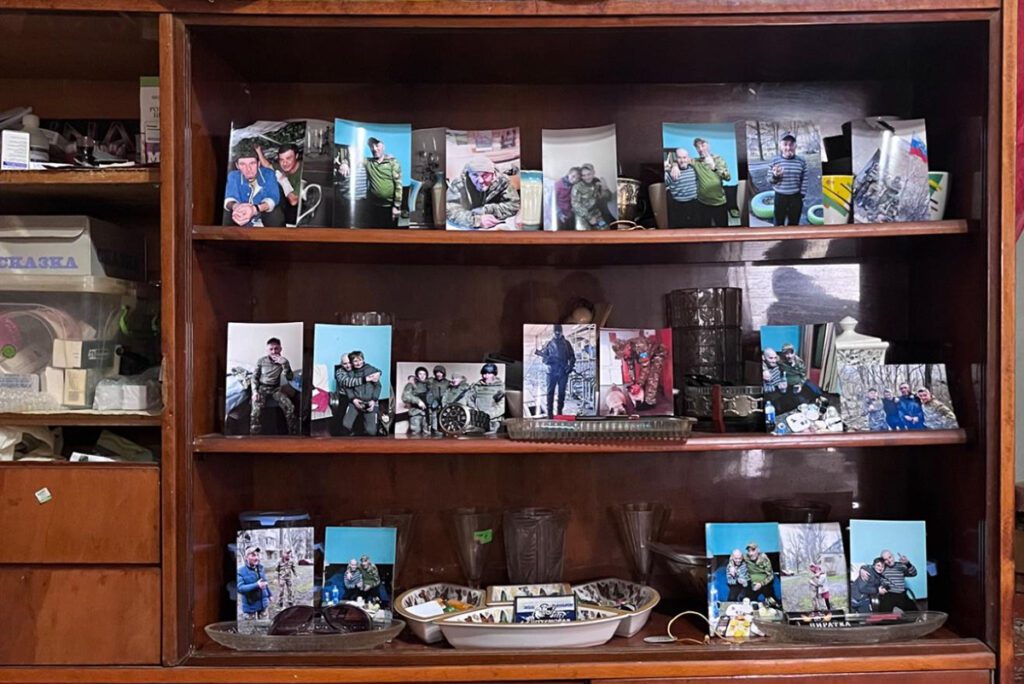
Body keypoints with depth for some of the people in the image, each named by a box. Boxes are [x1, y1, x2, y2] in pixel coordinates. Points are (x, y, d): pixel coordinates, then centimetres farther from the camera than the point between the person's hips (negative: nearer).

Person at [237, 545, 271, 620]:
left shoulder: (260, 568, 2)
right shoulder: (241, 571, -15)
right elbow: (240, 588, -25)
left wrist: (269, 595, 21)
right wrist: (256, 585, -31)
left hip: (263, 603, 5)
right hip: (250, 605, -5)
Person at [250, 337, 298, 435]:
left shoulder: (283, 361, 3)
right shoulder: (261, 361, 1)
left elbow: (290, 378, -7)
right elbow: (254, 377, 3)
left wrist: (284, 364, -19)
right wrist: (255, 391, -12)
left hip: (276, 389, 1)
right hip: (261, 388, -1)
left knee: (290, 407, -22)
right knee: (256, 409, -31)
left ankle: (294, 434, -8)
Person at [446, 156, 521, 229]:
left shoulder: (502, 181, -13)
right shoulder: (459, 184, -18)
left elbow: (513, 205, -13)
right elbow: (451, 212, -26)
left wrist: (485, 210, -23)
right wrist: (478, 220, -40)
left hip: (497, 227, 1)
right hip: (468, 229, 0)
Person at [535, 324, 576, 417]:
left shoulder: (566, 343, 10)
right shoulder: (549, 344, 8)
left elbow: (572, 356, 10)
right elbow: (543, 358, 7)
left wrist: (571, 366, -7)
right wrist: (548, 359, -16)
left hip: (563, 372, 1)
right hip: (552, 372, -1)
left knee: (561, 393, 3)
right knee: (550, 392, -4)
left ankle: (560, 412, 10)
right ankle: (550, 412, -2)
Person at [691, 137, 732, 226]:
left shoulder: (718, 160, -1)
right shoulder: (696, 162, 3)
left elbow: (728, 177, -15)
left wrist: (714, 167, -32)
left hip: (719, 202, -2)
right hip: (703, 203, 2)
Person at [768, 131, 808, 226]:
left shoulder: (801, 161, -4)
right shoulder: (775, 160, -7)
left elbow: (804, 180, 3)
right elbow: (769, 181, -4)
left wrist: (802, 195, -2)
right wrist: (775, 176, -25)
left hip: (796, 198, 1)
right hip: (780, 197, -1)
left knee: (794, 224, 14)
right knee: (779, 224, 9)